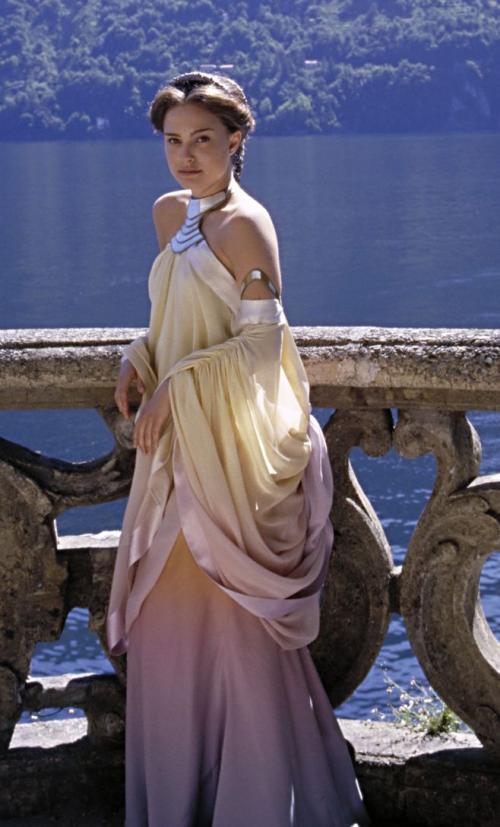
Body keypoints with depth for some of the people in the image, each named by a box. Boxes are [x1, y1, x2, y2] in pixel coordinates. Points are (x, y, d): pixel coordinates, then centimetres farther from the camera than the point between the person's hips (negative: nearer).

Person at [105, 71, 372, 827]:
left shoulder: (243, 223, -14)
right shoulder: (170, 213, 11)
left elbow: (262, 340, -16)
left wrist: (174, 386, -16)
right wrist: (139, 359, 4)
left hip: (228, 443, -8)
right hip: (175, 443, 8)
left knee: (231, 616, -2)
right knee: (170, 609, 12)